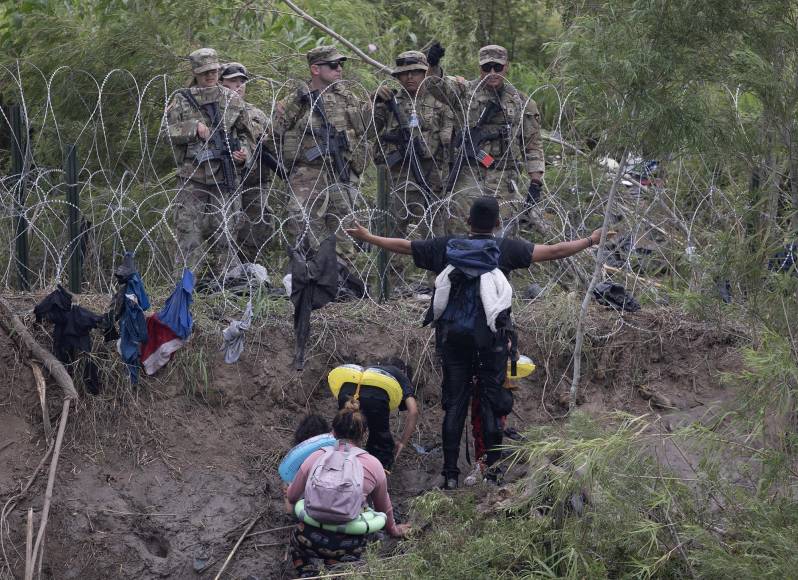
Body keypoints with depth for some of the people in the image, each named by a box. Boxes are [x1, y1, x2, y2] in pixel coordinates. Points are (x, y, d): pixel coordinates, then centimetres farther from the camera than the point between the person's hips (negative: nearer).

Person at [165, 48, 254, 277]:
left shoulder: (232, 100, 12)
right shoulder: (182, 100, 6)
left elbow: (245, 135, 18)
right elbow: (169, 130, -4)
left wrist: (244, 152, -2)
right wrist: (194, 127, -17)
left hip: (225, 180, 2)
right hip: (192, 179, -2)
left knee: (225, 237, 4)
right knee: (188, 234, -4)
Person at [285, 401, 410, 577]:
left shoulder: (315, 458, 3)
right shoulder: (373, 465, 2)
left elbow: (291, 497, 16)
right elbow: (384, 507, 19)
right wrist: (393, 530, 41)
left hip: (312, 538, -1)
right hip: (350, 544, 1)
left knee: (297, 540, 33)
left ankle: (307, 574, 5)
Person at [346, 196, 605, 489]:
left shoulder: (447, 247, 3)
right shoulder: (505, 249, -4)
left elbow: (403, 246, 11)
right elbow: (552, 251, -5)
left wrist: (367, 237, 24)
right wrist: (591, 240, 6)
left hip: (452, 336, 2)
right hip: (491, 338, -2)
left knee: (454, 403, 6)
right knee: (492, 401, 6)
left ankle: (450, 473, 5)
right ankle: (493, 467, 6)